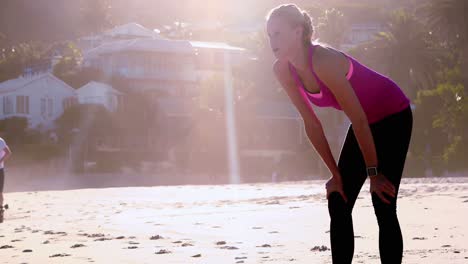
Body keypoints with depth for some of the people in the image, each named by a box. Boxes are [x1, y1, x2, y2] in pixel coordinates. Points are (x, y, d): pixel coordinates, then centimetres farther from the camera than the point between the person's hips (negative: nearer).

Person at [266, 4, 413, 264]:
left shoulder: (323, 61, -31)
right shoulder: (283, 70, -9)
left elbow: (358, 119, -27)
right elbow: (311, 124, -3)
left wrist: (373, 173, -21)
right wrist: (336, 174, -3)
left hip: (393, 117, -8)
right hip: (365, 123, 8)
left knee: (384, 206, -13)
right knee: (338, 204, 0)